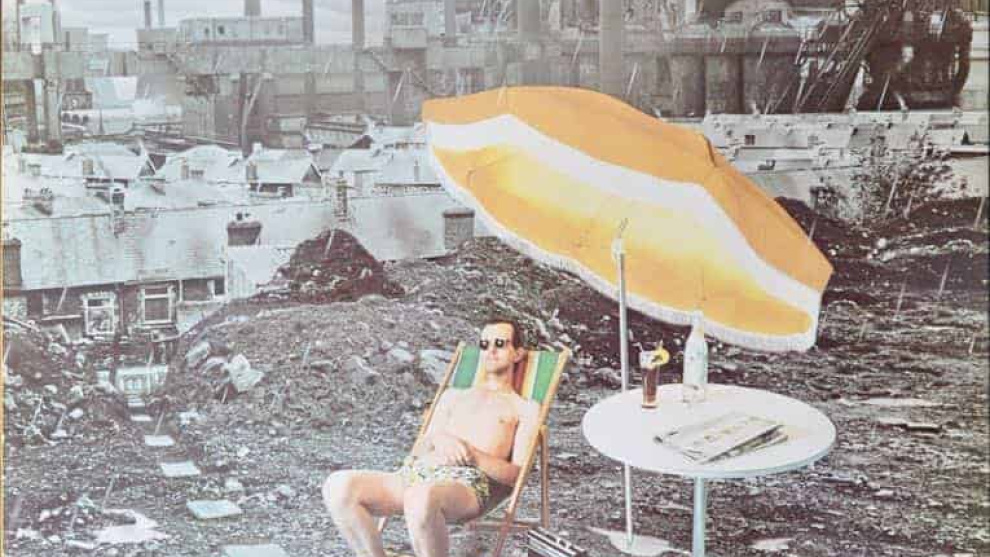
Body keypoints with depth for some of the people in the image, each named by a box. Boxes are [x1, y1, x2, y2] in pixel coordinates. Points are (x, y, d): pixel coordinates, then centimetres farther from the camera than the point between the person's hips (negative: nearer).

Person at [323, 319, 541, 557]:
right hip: (418, 474, 5)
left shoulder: (525, 408, 20)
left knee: (421, 498, -42)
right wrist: (436, 439, -1)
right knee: (338, 485, -23)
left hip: (469, 482, -5)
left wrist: (472, 455, -10)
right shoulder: (453, 396, 33)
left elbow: (515, 475, 6)